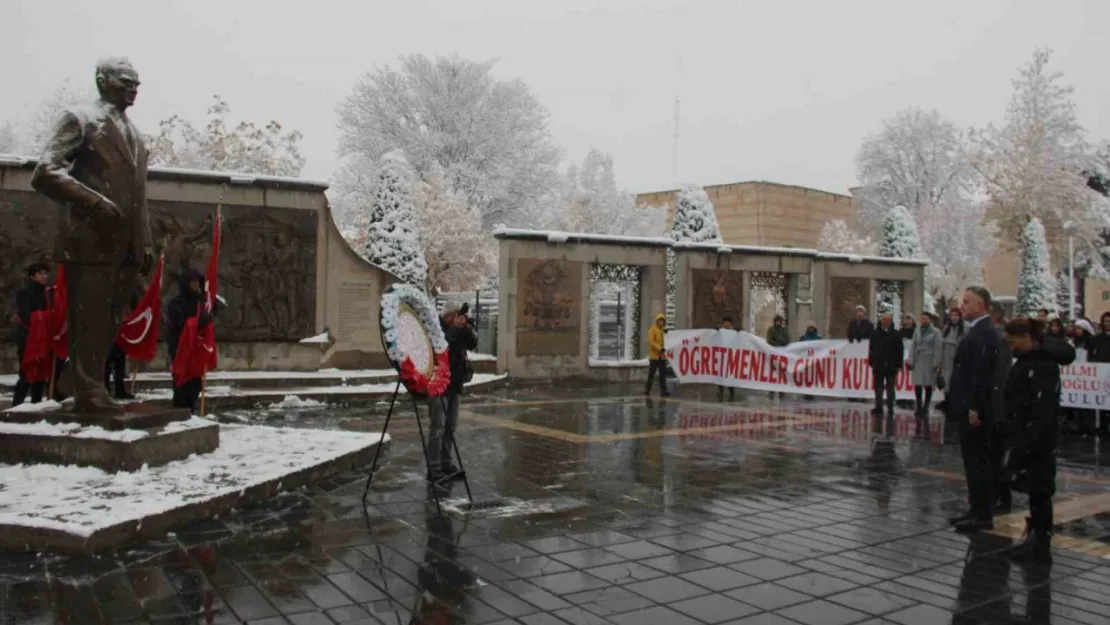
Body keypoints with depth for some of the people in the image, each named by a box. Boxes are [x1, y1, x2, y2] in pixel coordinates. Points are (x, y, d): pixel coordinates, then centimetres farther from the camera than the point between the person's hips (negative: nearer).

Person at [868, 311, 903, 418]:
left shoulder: (895, 334, 0)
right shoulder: (875, 333, 6)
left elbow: (900, 351, -1)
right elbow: (871, 349, 8)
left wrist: (898, 365, -6)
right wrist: (872, 363, 3)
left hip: (891, 366, -2)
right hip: (878, 365, 2)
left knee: (890, 388, 3)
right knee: (878, 387, 8)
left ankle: (890, 408, 8)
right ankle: (878, 407, 15)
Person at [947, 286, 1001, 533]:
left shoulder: (983, 333, -16)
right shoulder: (978, 331, 14)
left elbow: (981, 373, -22)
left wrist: (974, 408, -22)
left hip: (975, 410, -10)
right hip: (969, 407, 10)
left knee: (978, 461, -4)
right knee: (975, 461, 14)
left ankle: (983, 515, 3)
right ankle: (978, 510, 23)